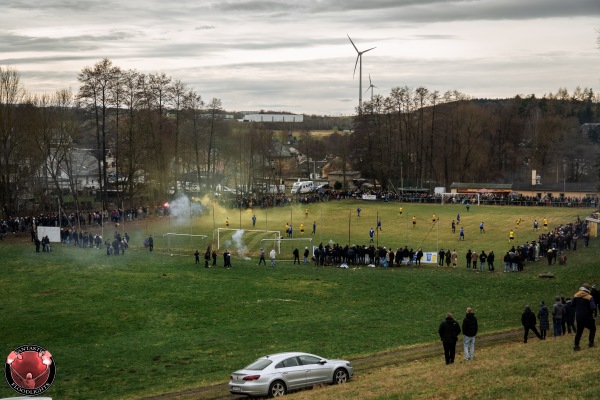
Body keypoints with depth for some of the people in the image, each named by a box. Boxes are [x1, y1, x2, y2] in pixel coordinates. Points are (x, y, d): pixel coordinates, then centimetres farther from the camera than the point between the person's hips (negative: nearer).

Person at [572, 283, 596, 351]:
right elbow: (593, 307, -24)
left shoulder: (575, 296, -1)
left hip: (578, 317, 4)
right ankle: (591, 343, 9)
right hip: (587, 317, -4)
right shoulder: (589, 297, -16)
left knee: (579, 331, 13)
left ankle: (576, 346, 8)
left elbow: (573, 306, 10)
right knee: (592, 329, 17)